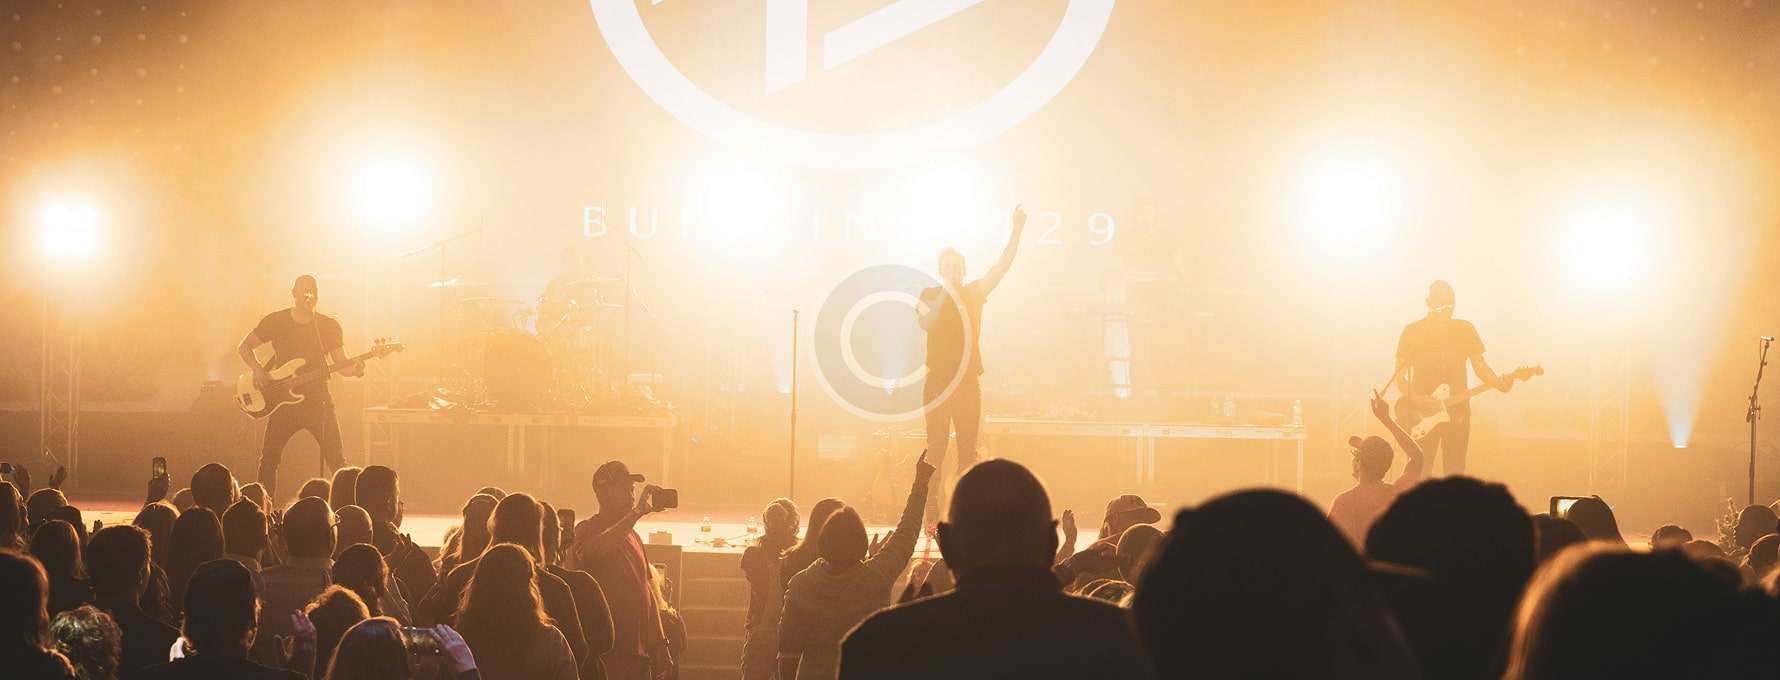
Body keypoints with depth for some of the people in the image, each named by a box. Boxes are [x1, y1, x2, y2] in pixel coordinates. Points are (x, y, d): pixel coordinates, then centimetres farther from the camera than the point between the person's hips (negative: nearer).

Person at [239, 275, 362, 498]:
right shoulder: (275, 322, 0)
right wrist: (258, 371, -8)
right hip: (283, 401, 0)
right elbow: (243, 347, 8)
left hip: (318, 401, 0)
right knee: (268, 458, 0)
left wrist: (354, 369, -17)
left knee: (336, 460, -5)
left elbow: (341, 364, 5)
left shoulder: (329, 326, 2)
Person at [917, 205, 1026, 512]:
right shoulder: (929, 295, 5)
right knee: (936, 447, -4)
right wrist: (946, 291, -17)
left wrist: (1017, 230, -13)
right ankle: (930, 506, -2)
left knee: (968, 449, 0)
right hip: (937, 380, -2)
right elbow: (926, 322, -15)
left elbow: (1003, 265, -2)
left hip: (968, 380, 2)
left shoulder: (973, 293, 8)